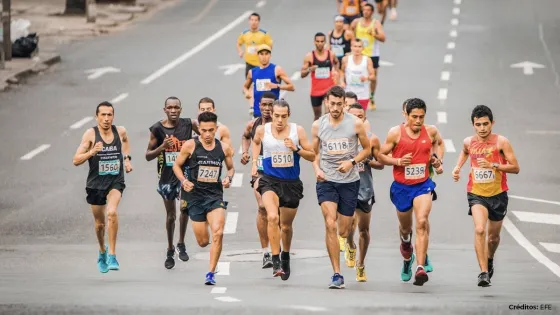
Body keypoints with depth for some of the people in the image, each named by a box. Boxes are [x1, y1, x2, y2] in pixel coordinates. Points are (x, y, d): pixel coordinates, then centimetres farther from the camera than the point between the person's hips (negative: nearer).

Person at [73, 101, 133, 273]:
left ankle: (112, 255, -21)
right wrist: (92, 152, -31)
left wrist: (127, 158, 13)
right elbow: (76, 160, -16)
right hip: (96, 183, 0)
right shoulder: (90, 134, -11)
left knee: (112, 212, -27)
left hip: (115, 181, 0)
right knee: (100, 224, 13)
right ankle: (102, 252, 43)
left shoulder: (120, 131, -3)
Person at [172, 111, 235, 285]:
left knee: (218, 233, -21)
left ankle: (211, 273, -10)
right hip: (196, 195, -1)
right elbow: (177, 165, 4)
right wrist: (183, 181, -13)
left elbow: (231, 168, 17)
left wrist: (229, 178, -5)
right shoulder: (190, 145, -5)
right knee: (203, 242, 5)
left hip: (215, 195, 1)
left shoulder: (224, 147, 2)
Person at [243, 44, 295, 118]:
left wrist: (276, 86, -22)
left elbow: (291, 87, -7)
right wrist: (246, 92, 2)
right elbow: (245, 86, 26)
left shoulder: (277, 70, -4)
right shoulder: (252, 72, 8)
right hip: (257, 111, 4)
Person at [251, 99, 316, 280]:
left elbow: (312, 157, -2)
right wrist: (254, 161, 12)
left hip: (291, 183, 1)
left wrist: (296, 149, -18)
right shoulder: (262, 130, -5)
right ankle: (275, 260, -22)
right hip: (270, 181, -1)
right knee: (272, 217, -27)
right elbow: (256, 142, 21)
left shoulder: (298, 131, -6)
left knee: (286, 226, 15)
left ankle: (286, 257, 42)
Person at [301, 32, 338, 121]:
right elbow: (302, 75, -7)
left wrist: (336, 71, 8)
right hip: (316, 90, 1)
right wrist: (309, 69, -26)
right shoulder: (309, 56, -8)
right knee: (317, 115, 15)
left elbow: (336, 63, 23)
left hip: (329, 89, -1)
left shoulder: (331, 54, -3)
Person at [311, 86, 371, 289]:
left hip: (349, 181, 0)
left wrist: (352, 162, -11)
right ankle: (337, 274, -16)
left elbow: (367, 149, 6)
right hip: (326, 181, 0)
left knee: (343, 232, 5)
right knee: (330, 225, -18)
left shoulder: (355, 124, -4)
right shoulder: (318, 125, 1)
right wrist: (317, 169, -6)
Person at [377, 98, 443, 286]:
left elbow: (438, 143, 22)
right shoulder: (396, 133, -9)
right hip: (401, 186, 1)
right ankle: (407, 250, 55)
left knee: (422, 223, -22)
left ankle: (420, 268, -28)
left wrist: (437, 161, 6)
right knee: (405, 227, 18)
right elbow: (381, 156, -2)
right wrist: (397, 161, -19)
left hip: (423, 185, -1)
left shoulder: (431, 132, -2)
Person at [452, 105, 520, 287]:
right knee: (479, 230, -24)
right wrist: (458, 167, 8)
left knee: (493, 236, 15)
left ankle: (490, 259, 48)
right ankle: (483, 272, -25)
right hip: (476, 194, 0)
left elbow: (515, 168, -12)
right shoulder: (469, 142, -2)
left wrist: (493, 165, -24)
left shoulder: (501, 142, -12)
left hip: (498, 194, 0)